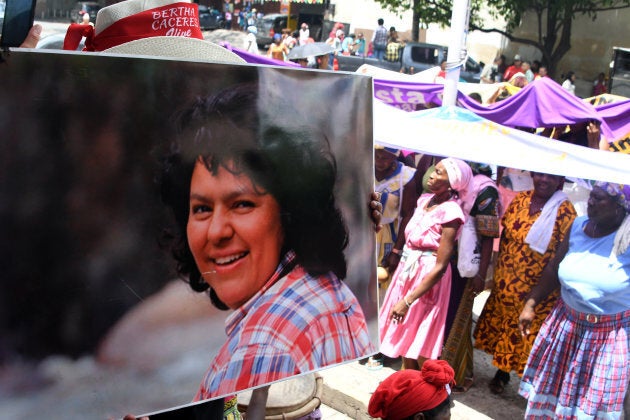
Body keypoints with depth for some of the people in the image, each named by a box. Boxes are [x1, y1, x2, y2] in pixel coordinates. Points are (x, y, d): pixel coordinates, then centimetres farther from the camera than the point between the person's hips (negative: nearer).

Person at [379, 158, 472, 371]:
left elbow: (441, 266, -21)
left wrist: (407, 300, -21)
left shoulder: (450, 212, -20)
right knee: (406, 337, 18)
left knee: (421, 346, 3)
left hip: (427, 279, -8)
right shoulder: (425, 199, 3)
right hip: (407, 272, 8)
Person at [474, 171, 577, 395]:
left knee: (529, 332, 5)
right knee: (503, 325, 18)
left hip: (537, 289, -5)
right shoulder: (520, 199, 1)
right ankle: (502, 371, 38)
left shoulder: (565, 210, -14)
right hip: (506, 282, 5)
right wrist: (498, 271, 10)